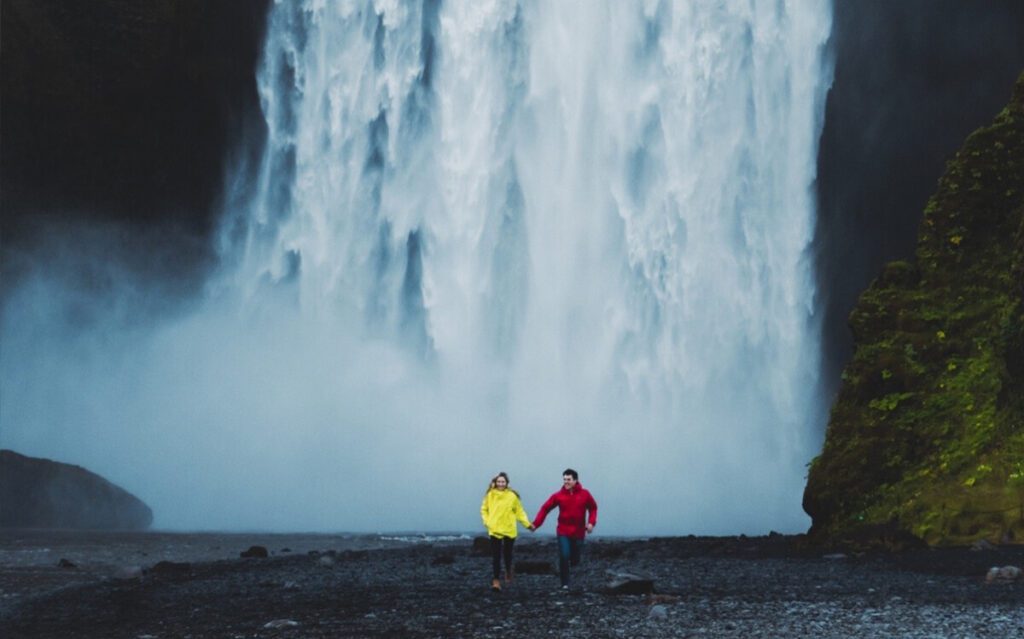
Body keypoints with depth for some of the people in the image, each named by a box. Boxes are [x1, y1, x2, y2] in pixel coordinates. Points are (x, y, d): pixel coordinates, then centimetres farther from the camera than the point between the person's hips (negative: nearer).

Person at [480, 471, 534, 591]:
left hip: (509, 530, 0)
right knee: (496, 556, -7)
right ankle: (496, 580, -5)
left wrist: (527, 523, -6)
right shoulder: (490, 495, 0)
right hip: (495, 530, 0)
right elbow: (484, 509, 11)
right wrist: (487, 521, -3)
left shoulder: (512, 496, -3)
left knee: (507, 554, 12)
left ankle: (508, 571, 42)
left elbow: (519, 511, 2)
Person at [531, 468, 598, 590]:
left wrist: (591, 522, -6)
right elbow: (545, 509, -3)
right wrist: (536, 524, -11)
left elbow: (593, 508, 10)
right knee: (564, 556, -14)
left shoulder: (584, 494, -2)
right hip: (563, 532, -1)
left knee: (575, 559, 6)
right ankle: (565, 584, -6)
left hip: (578, 533, 1)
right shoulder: (558, 495, -5)